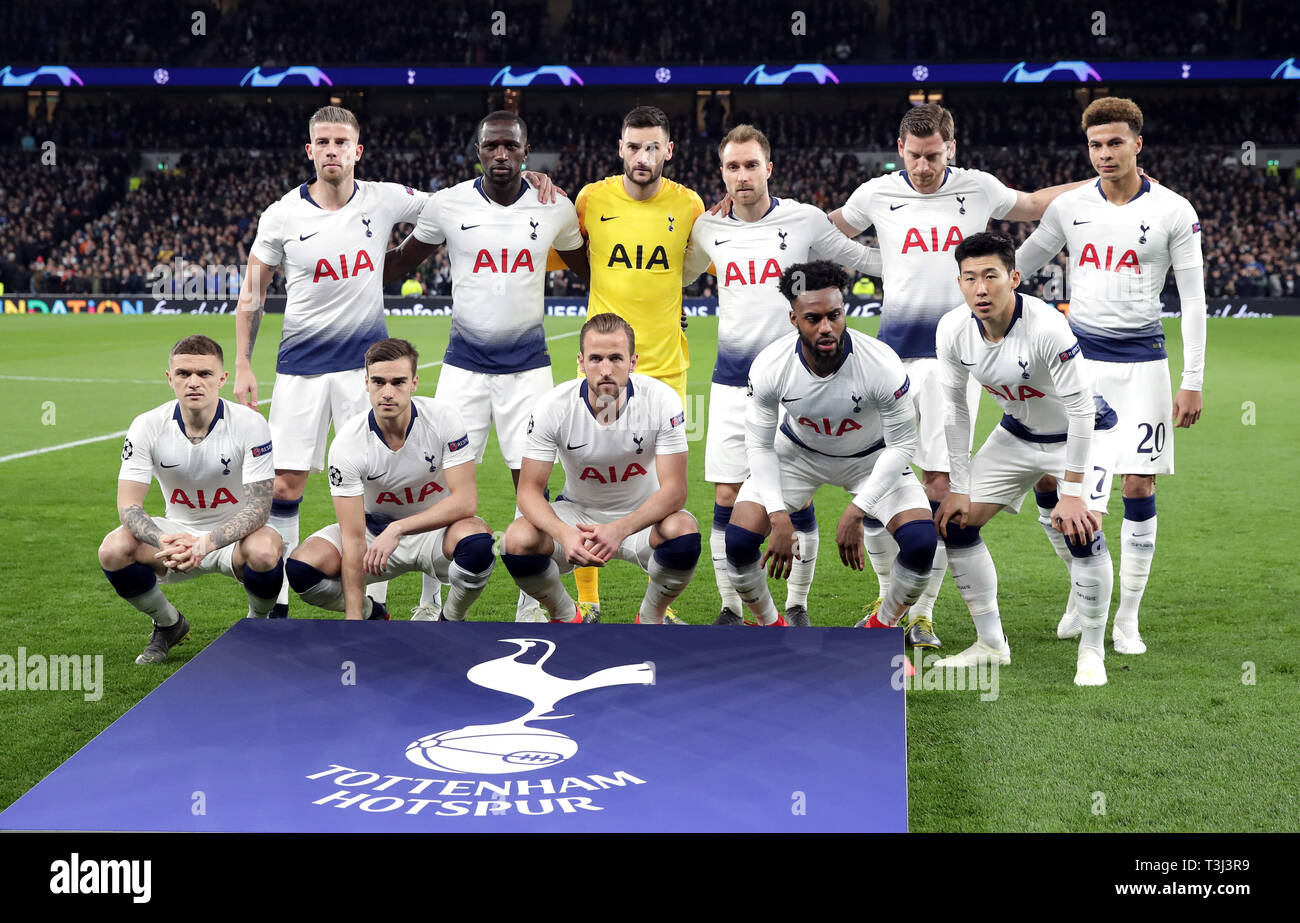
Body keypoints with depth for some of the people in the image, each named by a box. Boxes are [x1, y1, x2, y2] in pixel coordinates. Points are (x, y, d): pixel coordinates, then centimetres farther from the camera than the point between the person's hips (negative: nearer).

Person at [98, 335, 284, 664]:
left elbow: (258, 507, -22)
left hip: (234, 536, -2)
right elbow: (128, 505, -15)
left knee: (263, 551, -37)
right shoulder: (147, 426, -12)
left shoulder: (250, 424, -19)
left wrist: (207, 543, -40)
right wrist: (165, 542, -37)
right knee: (113, 550, -25)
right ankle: (169, 625, 6)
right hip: (177, 531, 3)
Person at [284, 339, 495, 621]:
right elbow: (353, 537, -21)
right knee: (300, 569, -23)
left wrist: (398, 529, -33)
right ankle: (372, 614, 8)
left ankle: (451, 620, -4)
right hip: (376, 527, 1)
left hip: (437, 525, -1)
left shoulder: (443, 417, -19)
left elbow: (466, 499, -23)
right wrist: (354, 618, -26)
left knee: (477, 543, -36)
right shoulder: (347, 443, -20)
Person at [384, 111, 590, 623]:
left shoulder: (556, 209, 0)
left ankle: (531, 605, 14)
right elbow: (399, 263, 13)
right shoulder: (447, 205, -3)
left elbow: (589, 269, 16)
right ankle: (430, 604, 13)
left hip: (528, 365, 0)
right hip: (465, 364, 0)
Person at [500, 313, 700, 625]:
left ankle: (651, 618, -2)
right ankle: (565, 616, 6)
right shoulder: (553, 407, -20)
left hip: (641, 516, -1)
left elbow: (674, 489, -24)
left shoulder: (661, 400, -22)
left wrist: (620, 529, -42)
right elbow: (529, 490, -18)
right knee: (518, 541, -28)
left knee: (682, 530, -34)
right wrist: (564, 534, -39)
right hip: (577, 514, 1)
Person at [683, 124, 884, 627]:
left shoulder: (804, 219, -2)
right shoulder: (708, 229, 5)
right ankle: (731, 608, 15)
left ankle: (796, 605, 17)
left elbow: (859, 257, 12)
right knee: (727, 498, 1)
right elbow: (674, 274, 26)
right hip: (732, 382, 2)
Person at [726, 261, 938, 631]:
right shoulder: (769, 366, -28)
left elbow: (901, 444, -21)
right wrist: (779, 516, -25)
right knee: (738, 540, -18)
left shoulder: (882, 364, -33)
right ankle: (770, 625, 13)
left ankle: (883, 625, 9)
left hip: (872, 457, -1)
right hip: (797, 451, 1)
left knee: (921, 542, -22)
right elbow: (759, 445, -15)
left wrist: (855, 513, -26)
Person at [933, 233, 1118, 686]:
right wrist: (959, 487, -5)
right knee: (955, 521, -2)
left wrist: (1071, 493, -26)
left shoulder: (1048, 327, -35)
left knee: (1081, 530, -25)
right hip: (1018, 432, 6)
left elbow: (1081, 411, -29)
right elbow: (954, 407, -5)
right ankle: (991, 644, 13)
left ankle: (1091, 653, -4)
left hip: (1083, 433, -5)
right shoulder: (953, 330, -18)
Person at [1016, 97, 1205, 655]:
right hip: (1076, 357, 2)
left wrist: (1192, 382, -4)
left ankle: (1127, 618, 9)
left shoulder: (1173, 212, -3)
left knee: (1138, 487, -5)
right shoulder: (1069, 207, 3)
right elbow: (1015, 268, 15)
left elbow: (1193, 300, -1)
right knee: (1049, 482, -1)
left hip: (1140, 363, -2)